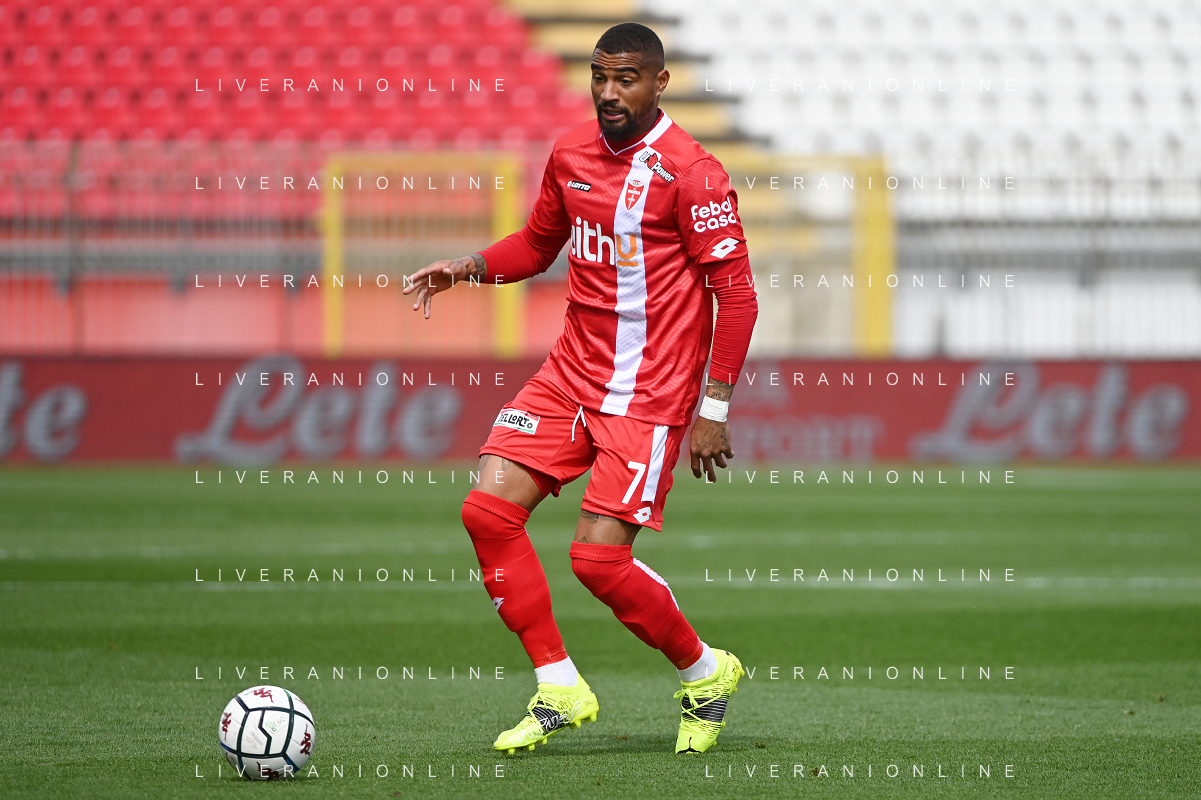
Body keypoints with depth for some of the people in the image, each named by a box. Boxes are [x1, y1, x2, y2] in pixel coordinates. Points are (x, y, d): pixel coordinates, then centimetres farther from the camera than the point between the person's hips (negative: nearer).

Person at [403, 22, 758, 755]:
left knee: (599, 557, -13)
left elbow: (736, 293, -12)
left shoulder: (691, 172, -14)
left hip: (649, 394, -7)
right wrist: (470, 268, 4)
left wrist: (715, 411, -14)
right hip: (572, 372, 7)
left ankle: (705, 673, 14)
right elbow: (539, 243, 23)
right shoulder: (571, 155, 6)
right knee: (489, 508, -8)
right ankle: (559, 690, 4)